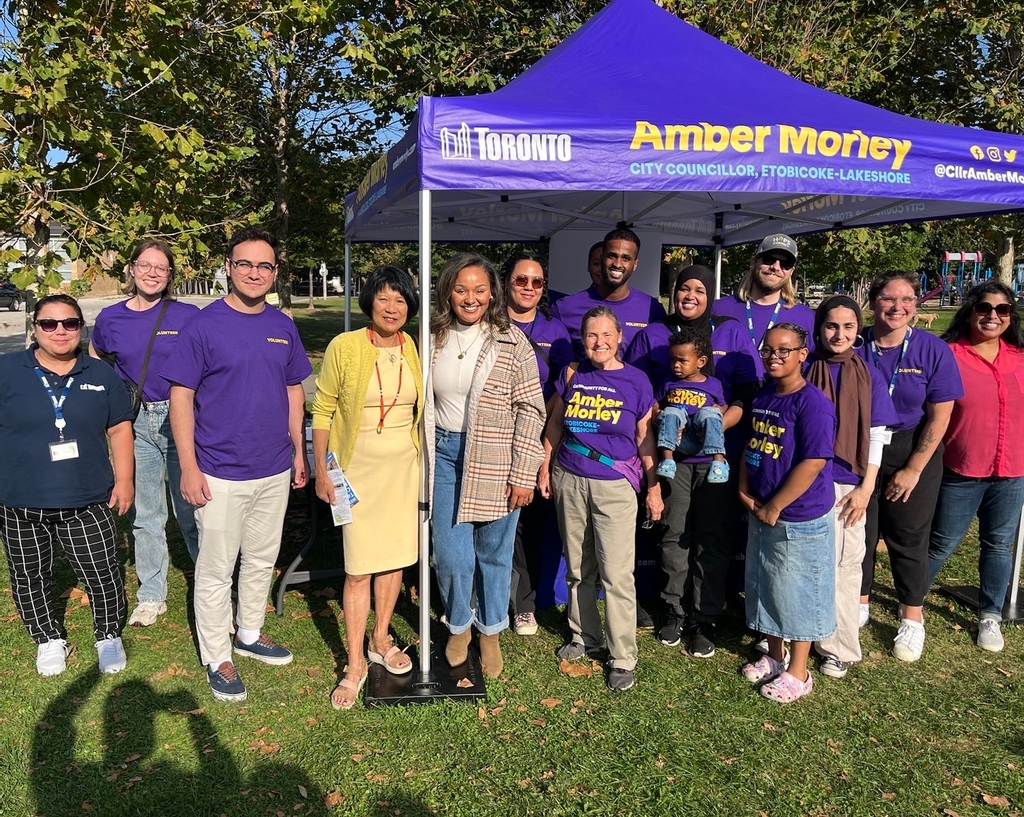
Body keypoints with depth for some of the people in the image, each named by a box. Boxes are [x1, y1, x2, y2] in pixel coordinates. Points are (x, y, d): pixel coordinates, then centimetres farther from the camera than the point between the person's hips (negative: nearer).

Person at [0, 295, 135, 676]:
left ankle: (109, 636, 27)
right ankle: (49, 639, 36)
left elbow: (119, 430, 7)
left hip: (87, 502, 0)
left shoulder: (102, 374, 4)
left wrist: (124, 479, 2)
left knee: (103, 574, 4)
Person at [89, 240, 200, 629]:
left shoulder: (188, 315, -5)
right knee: (145, 513, 12)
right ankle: (151, 596, 26)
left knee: (191, 511, 2)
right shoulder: (110, 318, 4)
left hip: (181, 419, -3)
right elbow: (92, 362, 21)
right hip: (135, 424, 3)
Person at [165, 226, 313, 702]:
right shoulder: (204, 325, -10)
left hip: (274, 470, 5)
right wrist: (189, 467, -13)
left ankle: (250, 634, 38)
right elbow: (181, 398, -9)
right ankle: (217, 658, 23)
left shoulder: (283, 327, 5)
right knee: (216, 570, 6)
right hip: (221, 474, -5)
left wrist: (299, 451, 11)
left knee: (262, 559, 18)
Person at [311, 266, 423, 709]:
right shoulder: (344, 347, -9)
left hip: (403, 466, 4)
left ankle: (381, 640, 33)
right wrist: (320, 470, -7)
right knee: (359, 567, -2)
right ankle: (355, 664, 13)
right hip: (358, 468, -4)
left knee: (395, 556, 13)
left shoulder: (413, 349, 2)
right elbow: (322, 411, -5)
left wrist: (424, 464, 10)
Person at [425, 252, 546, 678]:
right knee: (451, 554, 4)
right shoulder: (432, 338, 3)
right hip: (444, 455, 2)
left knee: (494, 552, 11)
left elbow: (531, 410, -8)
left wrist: (523, 474, -11)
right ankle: (458, 625, 32)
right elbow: (422, 403, 11)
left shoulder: (511, 341, -8)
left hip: (494, 461, -2)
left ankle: (490, 633, 34)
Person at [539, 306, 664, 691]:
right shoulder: (571, 374, 4)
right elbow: (554, 425, 13)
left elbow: (645, 439, 1)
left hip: (615, 486, -3)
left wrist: (654, 487, 1)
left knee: (616, 573, -3)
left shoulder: (636, 381, -2)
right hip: (569, 480, 3)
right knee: (578, 568, 14)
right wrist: (545, 468, 10)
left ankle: (623, 657, 10)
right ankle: (584, 635, 32)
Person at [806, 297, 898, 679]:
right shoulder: (805, 370, 1)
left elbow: (876, 437, 2)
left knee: (843, 565, 6)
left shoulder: (868, 375, 1)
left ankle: (838, 648, 19)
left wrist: (866, 488, -4)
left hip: (847, 485, 0)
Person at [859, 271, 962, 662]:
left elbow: (939, 417, -8)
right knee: (857, 531, 10)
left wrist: (913, 470, -10)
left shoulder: (933, 350, -9)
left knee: (908, 538, 7)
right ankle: (858, 605, 31)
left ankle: (912, 620, 26)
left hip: (912, 451, -1)